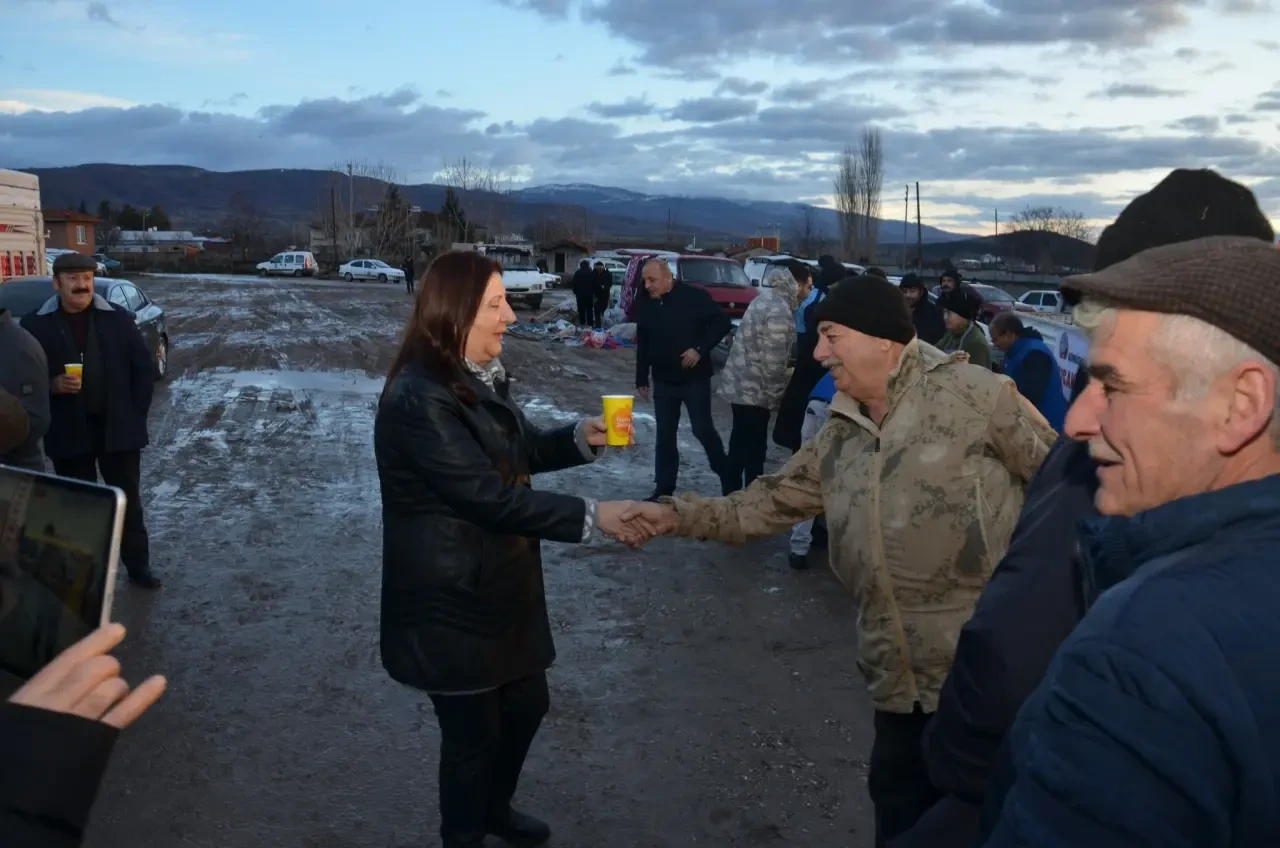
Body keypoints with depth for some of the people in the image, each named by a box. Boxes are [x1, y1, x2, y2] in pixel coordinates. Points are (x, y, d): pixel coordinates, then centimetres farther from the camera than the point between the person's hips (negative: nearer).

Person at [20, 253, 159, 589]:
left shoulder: (118, 318, 1)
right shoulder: (35, 325, -1)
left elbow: (144, 368, 4)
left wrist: (136, 413, -2)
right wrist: (52, 384, -17)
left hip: (118, 428, 0)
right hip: (69, 432, 0)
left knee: (128, 502, 9)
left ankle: (138, 566, 22)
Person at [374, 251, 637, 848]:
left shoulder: (477, 378, 5)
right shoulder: (418, 400, -26)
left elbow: (522, 450, 15)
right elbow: (489, 495, -29)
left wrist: (581, 437, -3)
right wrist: (591, 515, -27)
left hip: (501, 586, 9)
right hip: (451, 601, -9)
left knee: (527, 702, 23)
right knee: (473, 731, 10)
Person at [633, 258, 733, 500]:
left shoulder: (695, 296, -14)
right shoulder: (645, 305, 2)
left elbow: (722, 323, -9)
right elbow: (642, 345, 11)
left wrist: (700, 349, -19)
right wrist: (641, 379, 11)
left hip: (695, 378, -4)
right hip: (663, 381, 4)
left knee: (703, 429, -1)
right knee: (664, 435, 7)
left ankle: (728, 477, 18)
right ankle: (664, 489, 16)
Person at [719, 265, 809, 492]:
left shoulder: (765, 300, 10)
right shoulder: (779, 311, -20)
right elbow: (773, 360, -22)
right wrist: (774, 396, -12)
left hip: (738, 383, 10)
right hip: (753, 389, -10)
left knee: (740, 441, 18)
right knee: (754, 446, 0)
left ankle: (733, 493, 29)